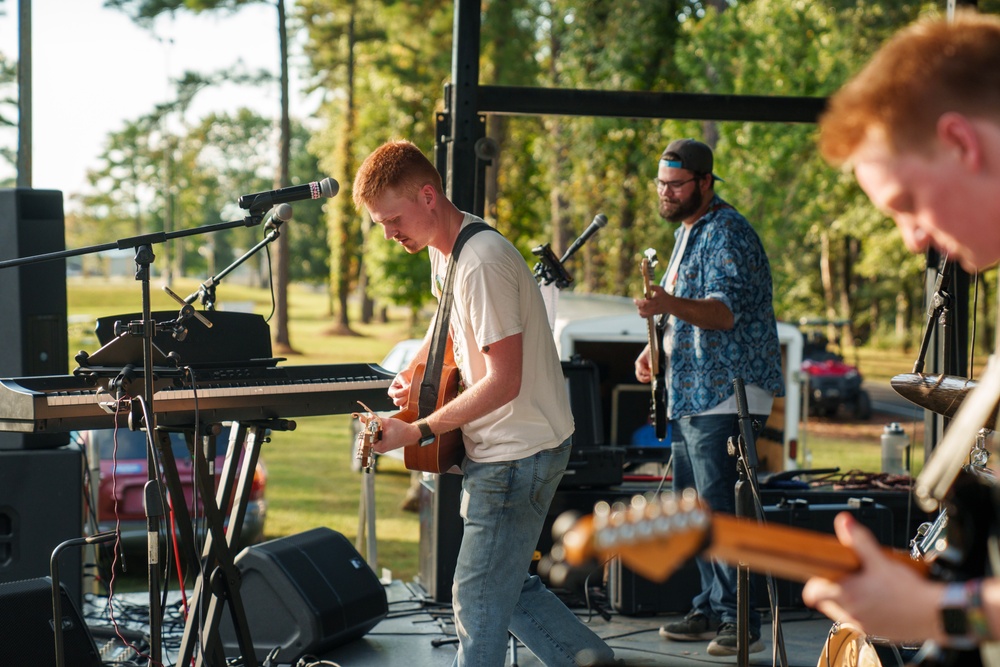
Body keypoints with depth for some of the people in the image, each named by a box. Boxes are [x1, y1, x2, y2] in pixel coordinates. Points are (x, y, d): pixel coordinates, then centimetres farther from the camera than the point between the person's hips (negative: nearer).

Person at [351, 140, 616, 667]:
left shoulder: (482, 263, -25)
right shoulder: (442, 251, 6)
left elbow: (503, 383, -27)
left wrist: (418, 432, -23)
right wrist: (413, 371, 11)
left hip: (517, 454, -10)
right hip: (498, 450, 10)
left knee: (478, 602, -3)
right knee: (505, 583, 19)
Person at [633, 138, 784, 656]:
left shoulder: (727, 233, -12)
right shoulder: (686, 233, 19)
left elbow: (727, 309, -25)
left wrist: (671, 304, -41)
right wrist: (655, 347, 14)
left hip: (726, 394, -10)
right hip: (689, 394, 10)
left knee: (720, 509, -12)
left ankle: (740, 621, -8)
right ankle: (710, 609, 22)